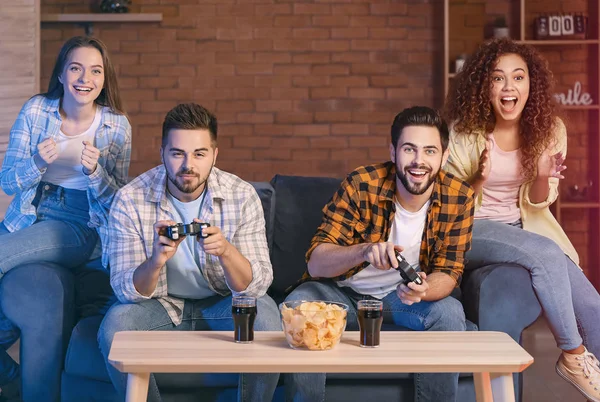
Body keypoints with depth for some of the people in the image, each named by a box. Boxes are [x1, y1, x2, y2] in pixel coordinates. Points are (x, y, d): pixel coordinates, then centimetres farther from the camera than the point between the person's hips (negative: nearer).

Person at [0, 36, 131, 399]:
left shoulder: (117, 126, -3)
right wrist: (37, 163, -20)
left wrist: (94, 171, -21)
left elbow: (118, 201, -1)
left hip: (79, 228, -3)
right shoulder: (36, 110, 1)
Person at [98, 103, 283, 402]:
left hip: (221, 305, 0)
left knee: (264, 315, -29)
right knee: (115, 325, -28)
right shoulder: (130, 200, -16)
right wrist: (157, 260, -39)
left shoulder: (242, 196, -16)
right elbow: (125, 290, -18)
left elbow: (258, 285, -19)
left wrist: (226, 251, -40)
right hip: (161, 305, 0)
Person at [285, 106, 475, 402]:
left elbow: (448, 273, -11)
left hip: (400, 297, 2)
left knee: (449, 314, -28)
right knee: (298, 307, -30)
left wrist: (424, 289, -37)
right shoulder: (361, 186, -22)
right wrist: (364, 251, -46)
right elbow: (316, 262, -24)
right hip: (343, 292, -1)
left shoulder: (459, 198, -14)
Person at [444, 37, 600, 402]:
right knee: (545, 254, -32)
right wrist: (480, 178, -25)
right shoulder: (465, 130, -10)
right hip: (472, 231, -4)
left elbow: (536, 203, 3)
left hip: (526, 227, 4)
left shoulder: (548, 129, -1)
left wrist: (543, 177, -20)